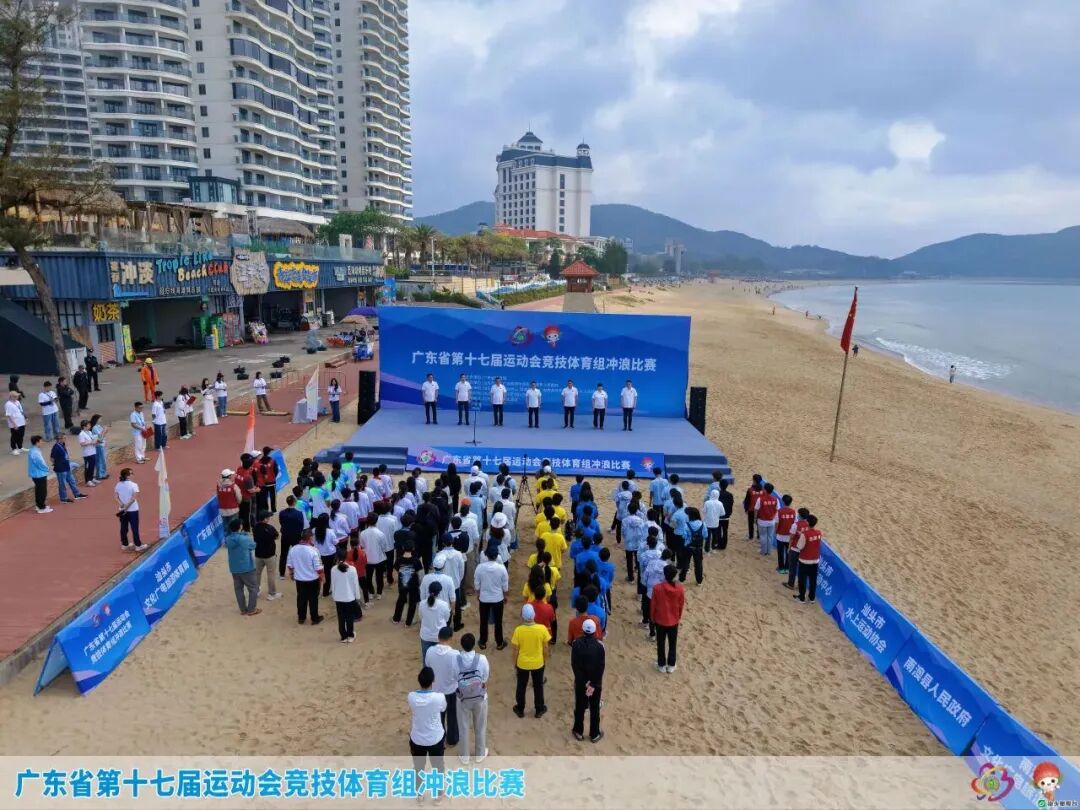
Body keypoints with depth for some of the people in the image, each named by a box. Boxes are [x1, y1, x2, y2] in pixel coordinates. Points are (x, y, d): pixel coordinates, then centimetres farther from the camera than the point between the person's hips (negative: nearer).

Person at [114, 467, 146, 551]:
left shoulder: (118, 485, 2)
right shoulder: (133, 485, -16)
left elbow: (115, 496, -1)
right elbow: (134, 498, -22)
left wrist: (122, 505, -10)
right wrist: (127, 506, -16)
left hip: (122, 510, 5)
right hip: (132, 510, -5)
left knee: (123, 528, 14)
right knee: (135, 528, 2)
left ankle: (124, 545, 22)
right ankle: (138, 546, 8)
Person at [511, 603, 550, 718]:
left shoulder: (518, 630, -22)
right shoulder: (542, 629, -22)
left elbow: (516, 650, -11)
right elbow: (545, 647, -9)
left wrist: (514, 662, 6)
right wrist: (545, 660, 9)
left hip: (522, 663, 0)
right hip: (538, 663, 0)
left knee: (521, 687, 21)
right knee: (538, 686, 21)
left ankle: (520, 710, 37)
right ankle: (539, 710, 36)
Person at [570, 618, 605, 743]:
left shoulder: (576, 644, -14)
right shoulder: (599, 645, -16)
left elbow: (574, 665, -14)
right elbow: (601, 667, -16)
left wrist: (585, 682, -12)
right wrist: (593, 684, -12)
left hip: (580, 682, 1)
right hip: (596, 682, -1)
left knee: (579, 707, 17)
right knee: (594, 709, 15)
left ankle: (579, 732, 31)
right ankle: (594, 735, 27)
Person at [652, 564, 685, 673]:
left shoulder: (657, 588, -22)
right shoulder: (680, 589, -17)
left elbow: (653, 605, -11)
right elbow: (681, 606, -4)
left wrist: (653, 618, 7)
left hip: (660, 620, -1)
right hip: (674, 621, 1)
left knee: (661, 644, 17)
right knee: (672, 644, 19)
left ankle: (661, 665, 29)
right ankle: (671, 666, 30)